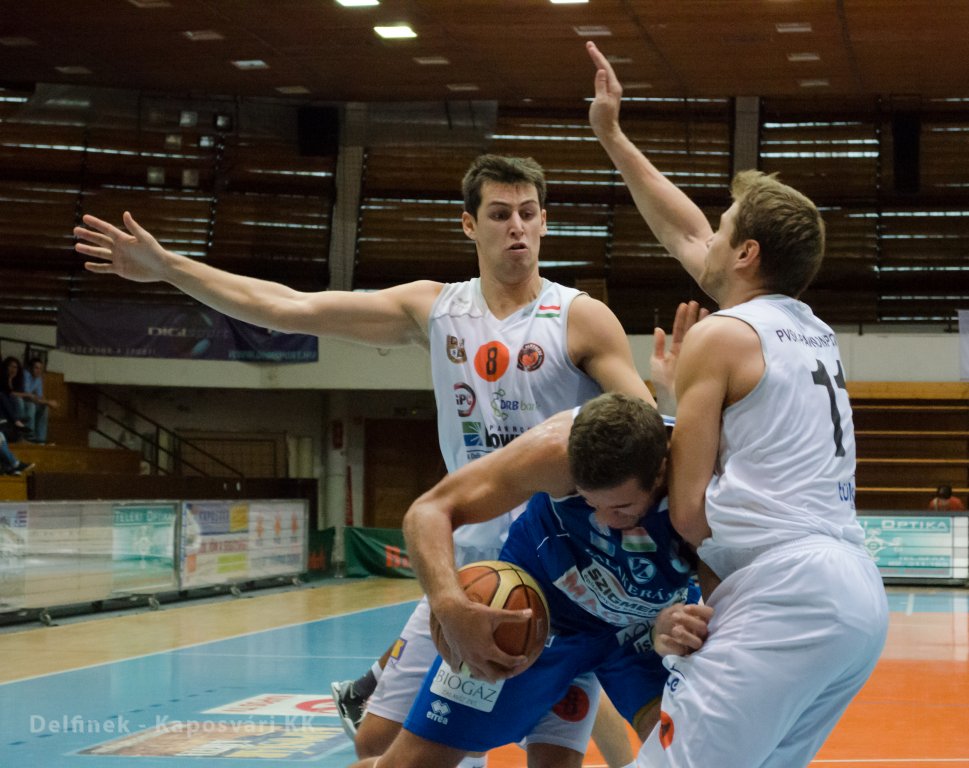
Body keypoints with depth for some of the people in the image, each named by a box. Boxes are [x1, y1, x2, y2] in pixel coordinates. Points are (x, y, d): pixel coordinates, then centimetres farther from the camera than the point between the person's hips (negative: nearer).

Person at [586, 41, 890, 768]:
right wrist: (612, 136, 40)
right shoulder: (816, 334, 22)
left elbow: (690, 511, -5)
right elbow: (685, 234, 34)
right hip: (862, 597, 9)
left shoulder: (720, 336, 0)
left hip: (786, 594, -9)